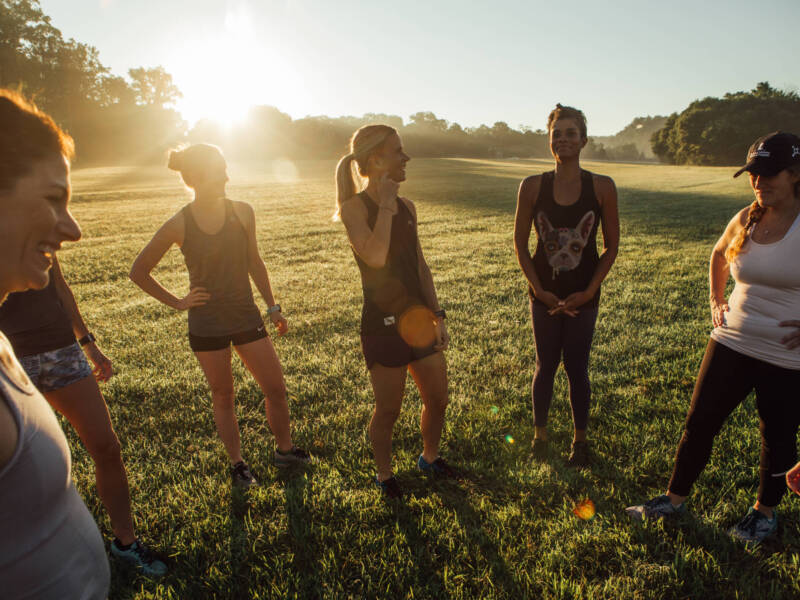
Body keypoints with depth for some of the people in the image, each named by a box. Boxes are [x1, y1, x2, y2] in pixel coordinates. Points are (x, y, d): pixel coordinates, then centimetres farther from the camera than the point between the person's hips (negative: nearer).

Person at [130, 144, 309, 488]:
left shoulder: (242, 213, -3)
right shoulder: (179, 226, -10)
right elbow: (138, 272, 1)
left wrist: (272, 307, 10)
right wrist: (176, 302, -3)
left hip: (246, 317, 2)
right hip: (206, 326, -2)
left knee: (276, 389, 6)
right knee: (223, 397, 11)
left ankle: (284, 450, 28)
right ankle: (237, 464, 29)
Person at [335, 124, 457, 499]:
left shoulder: (407, 207, 8)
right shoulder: (355, 206, -11)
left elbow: (421, 267, 13)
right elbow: (375, 256, -28)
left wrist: (437, 315, 9)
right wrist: (386, 205, -18)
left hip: (419, 317, 6)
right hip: (383, 324, -6)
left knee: (438, 400, 16)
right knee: (388, 410, 8)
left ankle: (430, 458, 44)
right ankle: (384, 475, 34)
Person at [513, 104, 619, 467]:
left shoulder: (602, 187, -6)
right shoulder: (532, 187, -5)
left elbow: (611, 246, 0)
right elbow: (520, 244, 0)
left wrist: (589, 291, -8)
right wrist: (538, 289, -7)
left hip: (583, 296, 0)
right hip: (545, 294, 1)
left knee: (577, 369, 9)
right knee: (546, 366, 12)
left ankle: (580, 441, 30)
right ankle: (540, 436, 32)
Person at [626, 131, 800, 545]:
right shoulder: (744, 220, 1)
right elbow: (719, 256, 22)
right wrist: (716, 300, 12)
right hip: (731, 343, 4)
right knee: (699, 422, 9)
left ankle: (766, 512, 37)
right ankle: (675, 499, 26)